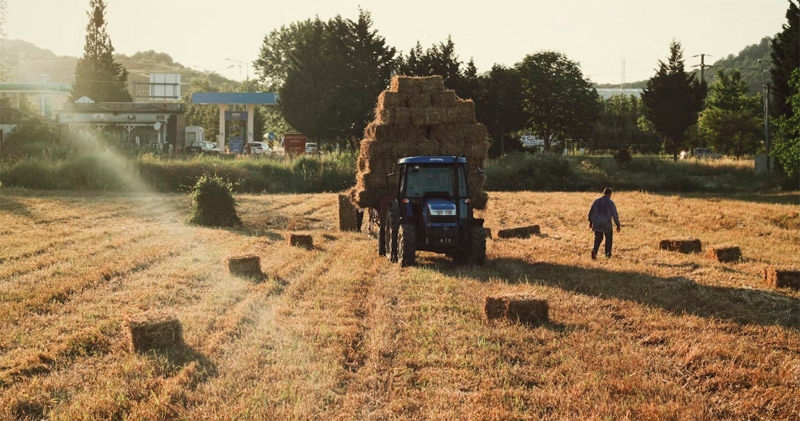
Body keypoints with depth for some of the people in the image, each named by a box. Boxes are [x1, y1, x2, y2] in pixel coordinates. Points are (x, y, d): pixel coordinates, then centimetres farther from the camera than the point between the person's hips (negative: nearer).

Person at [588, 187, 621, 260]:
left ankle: (594, 250, -13)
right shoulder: (611, 203, -9)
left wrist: (590, 221, 23)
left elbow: (591, 212, 9)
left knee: (598, 239, 12)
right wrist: (618, 225, -1)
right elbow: (615, 215, -10)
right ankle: (608, 254, 25)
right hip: (607, 224, -2)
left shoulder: (596, 201, 1)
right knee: (609, 238, 19)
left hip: (597, 224, 2)